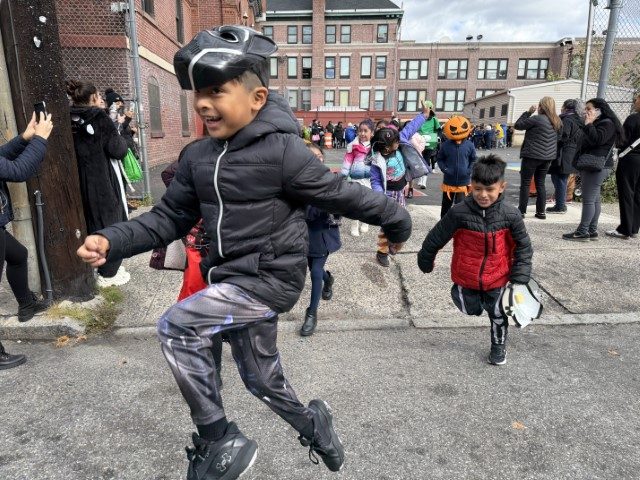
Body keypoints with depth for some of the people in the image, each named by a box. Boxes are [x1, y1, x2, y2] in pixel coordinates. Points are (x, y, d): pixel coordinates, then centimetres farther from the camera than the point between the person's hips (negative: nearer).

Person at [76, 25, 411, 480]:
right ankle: (314, 426, 49)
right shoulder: (198, 156, 4)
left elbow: (342, 194, -11)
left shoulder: (282, 151, -17)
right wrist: (111, 241, -8)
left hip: (271, 278, -7)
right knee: (262, 380, 19)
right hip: (236, 280, 8)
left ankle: (219, 443, 4)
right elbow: (170, 217, 6)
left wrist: (398, 221, 2)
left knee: (176, 328, -15)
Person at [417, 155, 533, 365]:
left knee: (498, 314, 18)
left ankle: (499, 345, 45)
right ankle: (459, 292, 50)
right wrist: (425, 261, 3)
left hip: (497, 278, 1)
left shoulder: (510, 215, -18)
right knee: (471, 310, 19)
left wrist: (520, 278, -8)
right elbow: (436, 238, -9)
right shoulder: (459, 213, -22)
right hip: (466, 276, -1)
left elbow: (523, 246, -5)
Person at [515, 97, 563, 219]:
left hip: (532, 156, -7)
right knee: (540, 183, 13)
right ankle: (541, 211, 15)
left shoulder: (536, 119, -15)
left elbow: (517, 125, -8)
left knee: (525, 184, 1)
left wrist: (528, 112, -1)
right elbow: (559, 137, 16)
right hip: (548, 157, 7)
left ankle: (521, 211, 1)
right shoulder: (558, 122, 7)